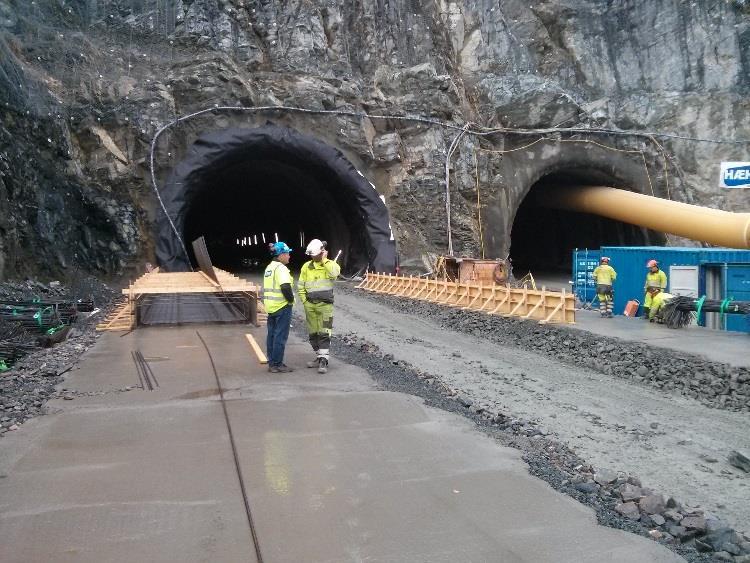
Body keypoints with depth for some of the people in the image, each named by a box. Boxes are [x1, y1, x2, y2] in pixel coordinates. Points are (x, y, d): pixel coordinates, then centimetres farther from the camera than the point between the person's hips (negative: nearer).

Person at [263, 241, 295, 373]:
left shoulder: (269, 267, 14)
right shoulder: (281, 268, -15)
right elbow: (285, 287, -27)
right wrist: (291, 299, -11)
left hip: (271, 306, 9)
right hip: (282, 307, -9)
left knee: (271, 335, 13)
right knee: (280, 336, -4)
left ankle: (272, 363, 20)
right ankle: (277, 365, 0)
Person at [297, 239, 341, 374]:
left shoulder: (330, 264, -2)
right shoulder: (306, 266, 7)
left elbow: (335, 273, -27)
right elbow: (301, 286, 13)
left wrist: (324, 260, -16)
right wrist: (304, 301, 4)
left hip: (325, 304, -4)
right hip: (310, 305, 4)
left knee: (324, 333, -9)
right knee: (313, 333, 11)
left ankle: (323, 360, -8)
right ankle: (319, 357, 23)